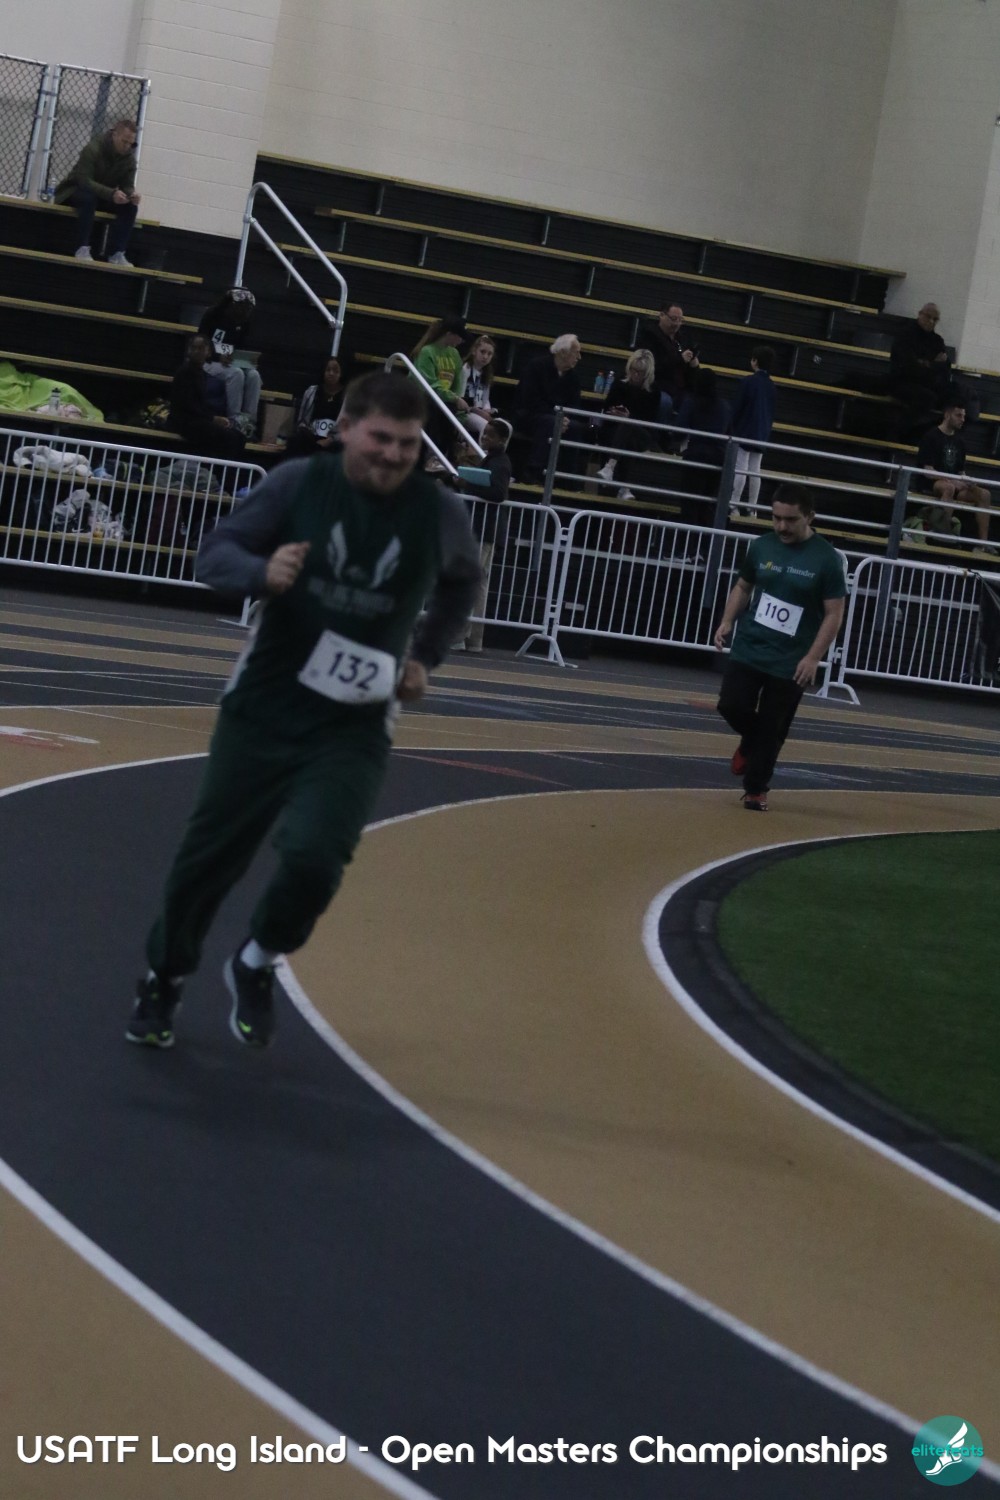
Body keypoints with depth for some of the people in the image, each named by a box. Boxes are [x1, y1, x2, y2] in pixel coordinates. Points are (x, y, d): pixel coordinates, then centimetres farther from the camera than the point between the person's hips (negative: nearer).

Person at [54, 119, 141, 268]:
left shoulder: (129, 158, -5)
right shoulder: (93, 149, -24)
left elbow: (127, 185, -4)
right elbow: (84, 180, -31)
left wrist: (131, 194, -31)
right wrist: (111, 194, -44)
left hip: (104, 196, 6)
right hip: (75, 192, -6)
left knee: (131, 207, -20)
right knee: (89, 198, -40)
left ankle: (116, 254, -23)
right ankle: (82, 249, -37)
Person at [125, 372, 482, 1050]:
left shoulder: (440, 513, -7)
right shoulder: (298, 482, -9)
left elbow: (463, 581, 15)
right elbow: (215, 553, -4)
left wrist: (426, 655, 5)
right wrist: (263, 572, -25)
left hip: (355, 727, 0)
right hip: (263, 706, 1)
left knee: (313, 857, -21)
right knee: (211, 853, 9)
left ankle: (257, 966, 11)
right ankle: (165, 977, 37)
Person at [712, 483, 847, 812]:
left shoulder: (827, 559, -10)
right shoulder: (761, 547, 1)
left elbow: (834, 614, -8)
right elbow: (743, 587, 17)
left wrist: (813, 658, -16)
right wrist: (727, 622, 1)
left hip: (790, 663, -3)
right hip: (747, 649, 3)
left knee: (772, 731, 2)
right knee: (732, 706, -8)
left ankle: (756, 789, 20)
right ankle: (751, 742, 27)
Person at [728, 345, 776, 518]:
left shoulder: (748, 382, -13)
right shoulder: (770, 385, 5)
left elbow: (737, 407, -11)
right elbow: (771, 412, 10)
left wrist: (732, 427, -2)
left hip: (745, 431, -6)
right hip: (762, 434, 6)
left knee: (740, 468, -5)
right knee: (755, 470, 9)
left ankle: (734, 506, -6)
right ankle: (751, 507, 10)